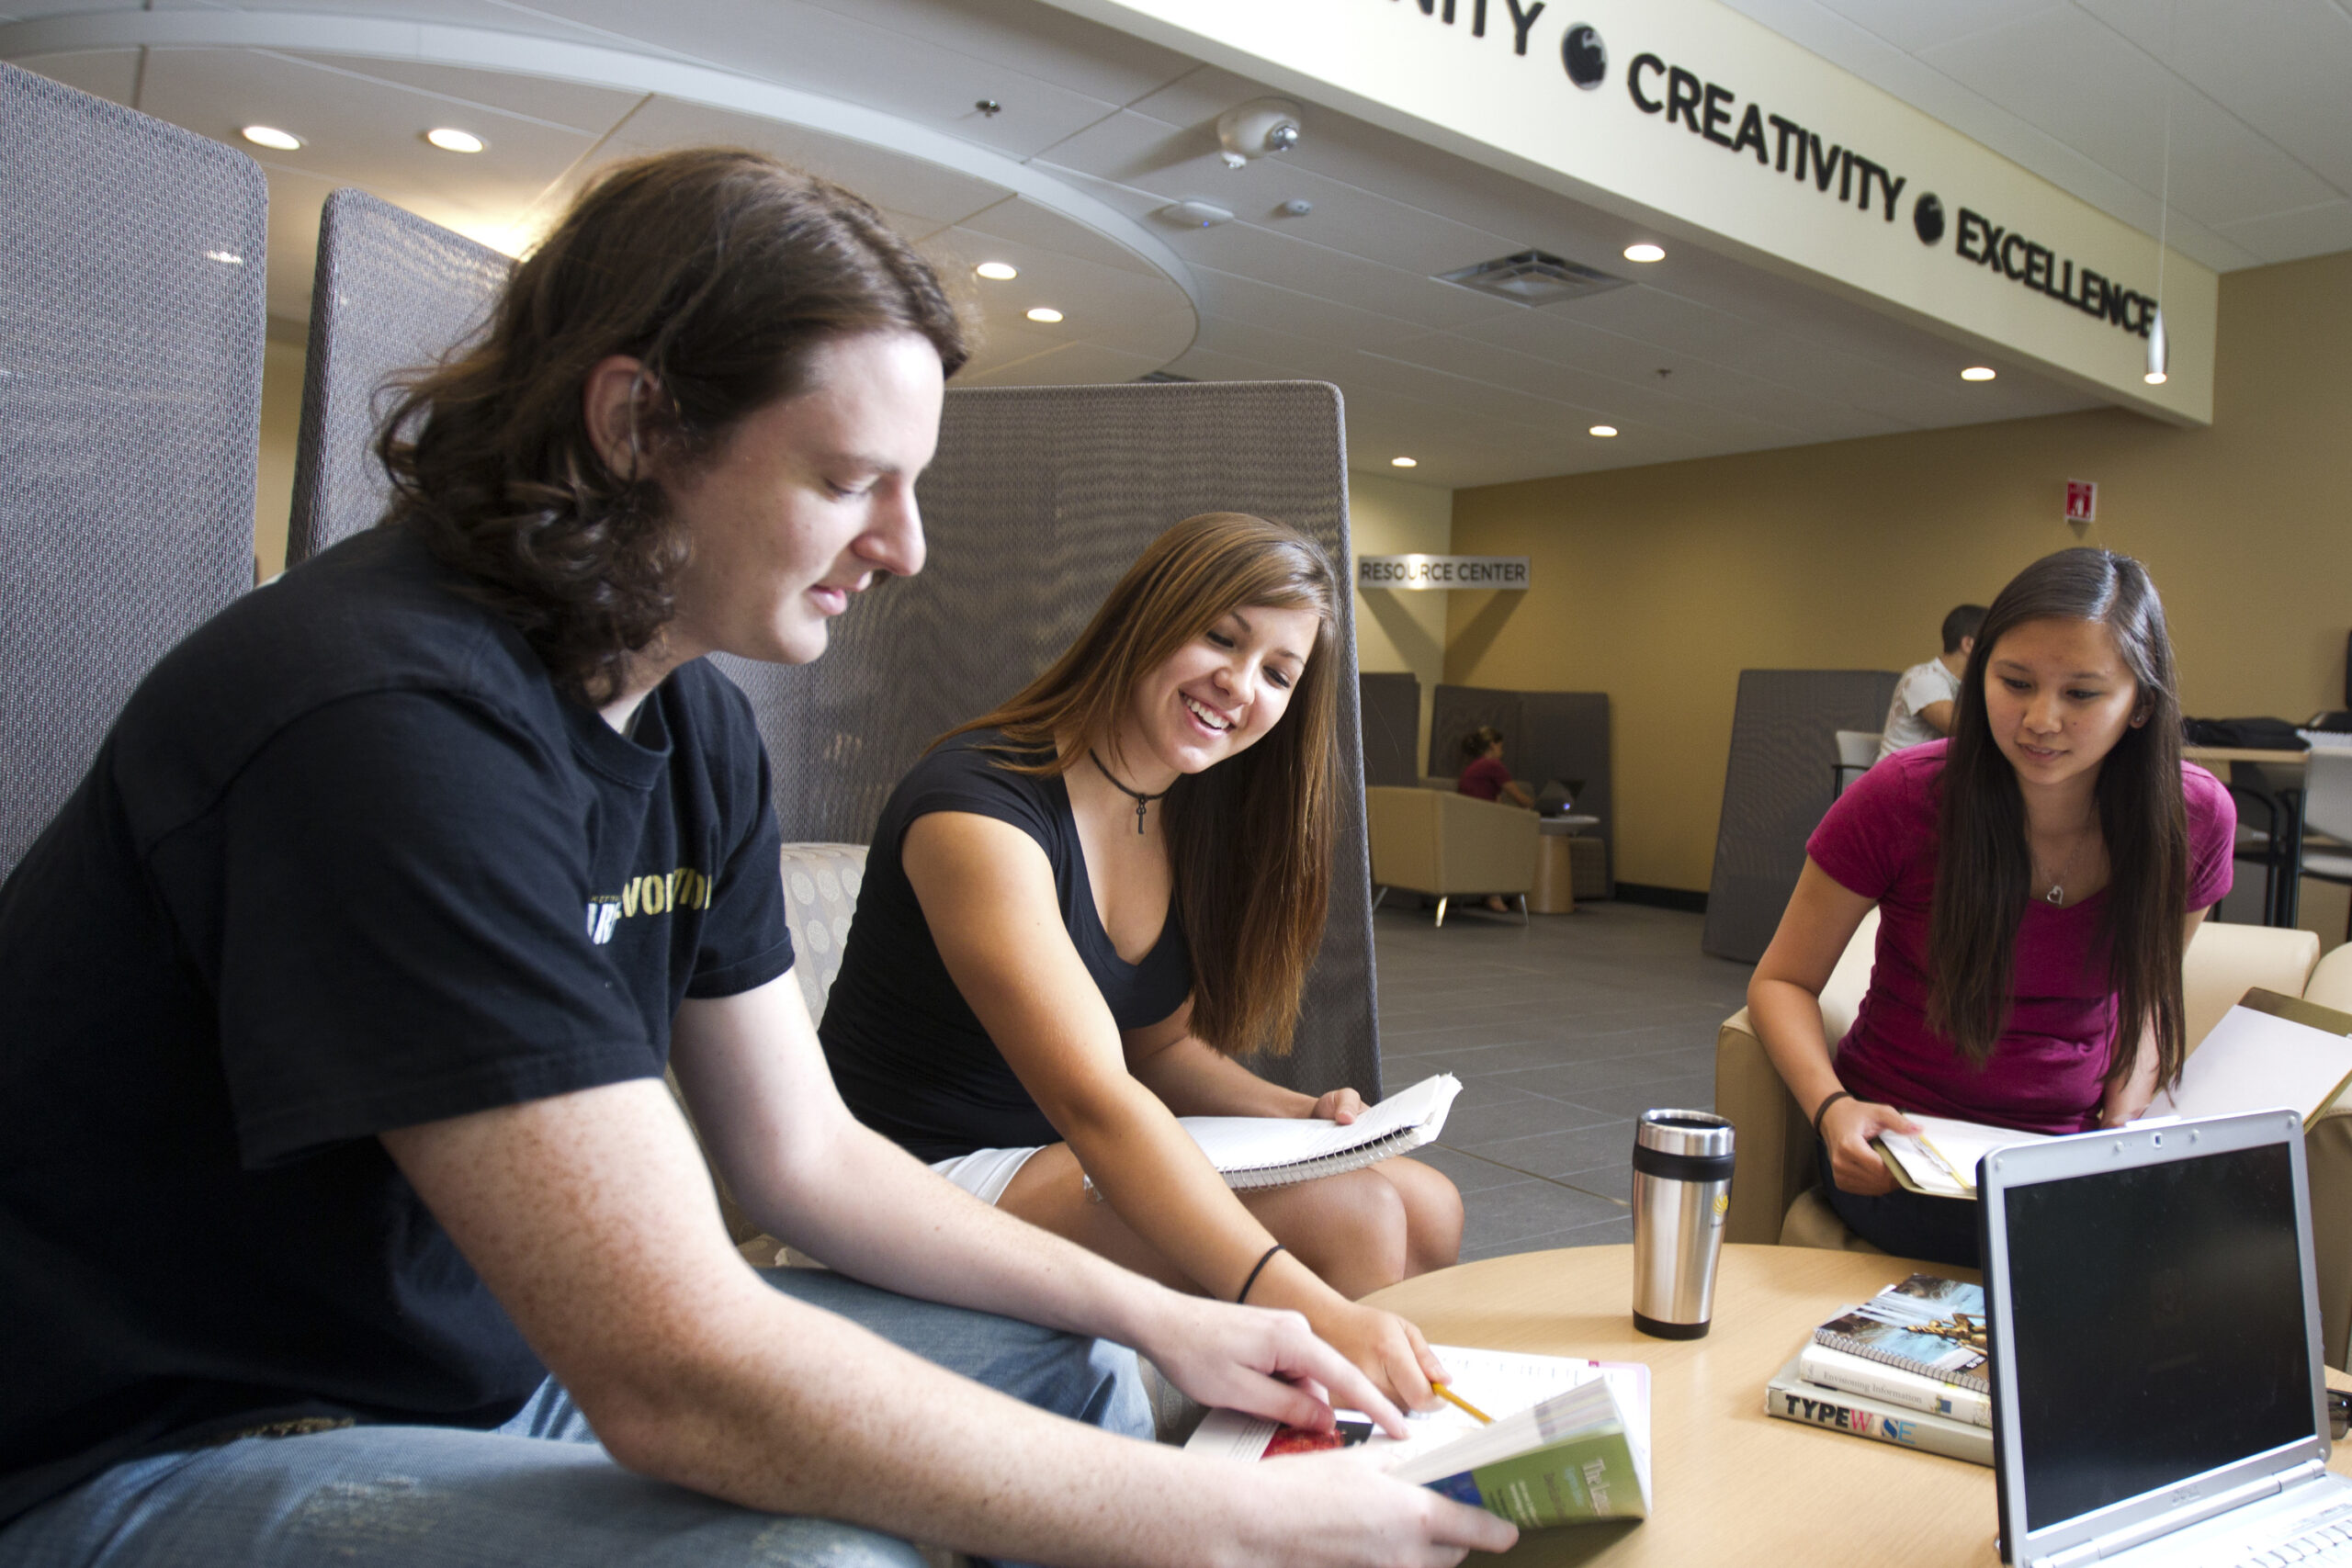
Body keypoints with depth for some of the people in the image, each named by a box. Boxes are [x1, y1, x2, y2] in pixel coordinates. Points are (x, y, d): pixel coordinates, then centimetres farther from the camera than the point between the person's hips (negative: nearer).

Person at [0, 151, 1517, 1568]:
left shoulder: (696, 722, -1)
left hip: (504, 1350, 8)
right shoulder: (396, 721, -29)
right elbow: (675, 1378, -32)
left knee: (1074, 1373, 3)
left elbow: (805, 1153, 5)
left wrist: (1161, 1313, -2)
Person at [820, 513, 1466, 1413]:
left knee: (1426, 1210, -5)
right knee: (1350, 1216, -23)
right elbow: (1095, 1098, -36)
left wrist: (1300, 1114, -3)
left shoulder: (1196, 824, 5)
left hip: (1097, 1156, 8)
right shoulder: (978, 804, -23)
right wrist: (1309, 1308, -45)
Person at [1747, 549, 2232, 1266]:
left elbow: (2148, 995, 12)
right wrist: (1831, 1107, -26)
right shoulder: (1900, 798, -16)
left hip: (2072, 1143, 4)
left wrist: (2122, 1128, -6)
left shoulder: (2194, 816, -6)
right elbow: (1781, 981, -7)